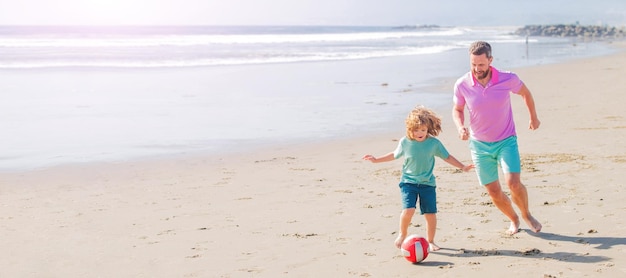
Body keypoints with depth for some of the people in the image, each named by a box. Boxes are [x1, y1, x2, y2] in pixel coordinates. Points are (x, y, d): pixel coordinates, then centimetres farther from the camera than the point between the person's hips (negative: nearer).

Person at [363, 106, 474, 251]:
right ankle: (402, 234, 9)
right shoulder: (405, 142, -5)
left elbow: (447, 157, 8)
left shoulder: (434, 143, -5)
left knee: (430, 213, 0)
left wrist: (462, 167, 4)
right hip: (408, 182, -1)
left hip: (428, 183, 1)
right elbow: (395, 155, 13)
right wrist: (376, 160, 13)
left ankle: (430, 241, 21)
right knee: (408, 209, -19)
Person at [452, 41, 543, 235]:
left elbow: (525, 93, 8)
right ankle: (514, 219, 34)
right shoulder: (462, 85, -13)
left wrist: (533, 117, 19)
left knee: (513, 183, -18)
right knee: (494, 192, 5)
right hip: (479, 144, 2)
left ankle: (526, 215, 12)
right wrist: (460, 127, -15)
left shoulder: (508, 79, -15)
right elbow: (457, 109, 5)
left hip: (506, 140, -1)